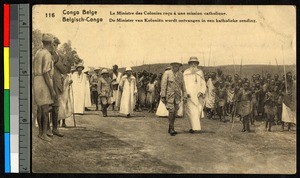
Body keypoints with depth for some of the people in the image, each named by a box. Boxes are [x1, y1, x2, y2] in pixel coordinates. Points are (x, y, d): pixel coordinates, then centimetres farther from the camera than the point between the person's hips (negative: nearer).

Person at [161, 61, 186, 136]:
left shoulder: (180, 74, 8)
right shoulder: (167, 73, -5)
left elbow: (182, 85, 13)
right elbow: (163, 85, -6)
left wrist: (185, 95, 7)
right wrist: (163, 96, -11)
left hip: (177, 96, 4)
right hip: (169, 96, -4)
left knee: (174, 112, 6)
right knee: (171, 111, -16)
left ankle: (170, 129, 19)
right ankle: (172, 129, -12)